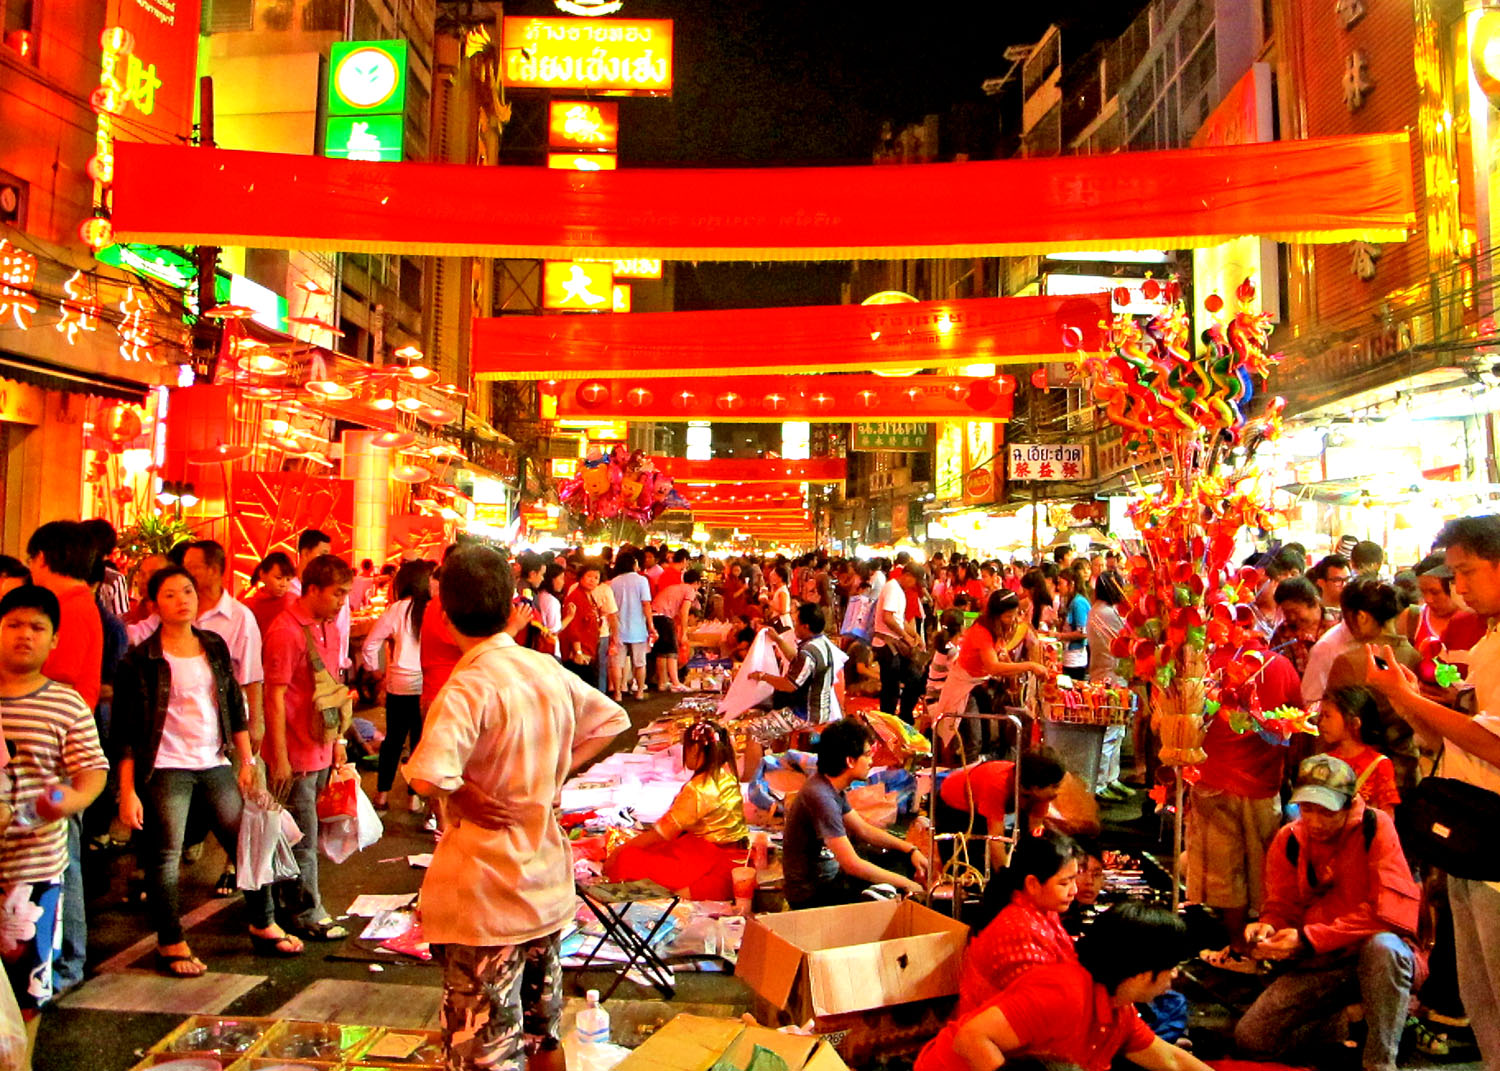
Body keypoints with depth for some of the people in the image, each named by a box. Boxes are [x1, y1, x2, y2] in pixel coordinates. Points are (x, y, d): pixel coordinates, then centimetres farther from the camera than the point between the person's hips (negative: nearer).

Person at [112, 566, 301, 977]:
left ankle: (264, 927, 22)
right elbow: (126, 731, -5)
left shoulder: (215, 646, 8)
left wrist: (247, 761, 11)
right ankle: (171, 946, 17)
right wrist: (127, 791, -9)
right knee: (166, 857, 1)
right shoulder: (140, 660, -5)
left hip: (216, 764, 4)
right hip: (166, 769, -4)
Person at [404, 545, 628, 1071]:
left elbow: (428, 774, -36)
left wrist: (466, 797, -16)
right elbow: (612, 721, 13)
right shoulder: (548, 669, 0)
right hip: (548, 885, 7)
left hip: (485, 896, -7)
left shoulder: (468, 687, -21)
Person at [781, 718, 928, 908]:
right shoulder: (821, 797, -28)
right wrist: (904, 883, -16)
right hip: (812, 897, -9)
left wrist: (911, 849, 5)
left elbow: (865, 830, 15)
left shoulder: (832, 787, 2)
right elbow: (853, 865, -27)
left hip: (827, 876, 9)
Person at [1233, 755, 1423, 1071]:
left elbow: (1388, 912, -21)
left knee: (1383, 946, -39)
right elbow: (1281, 908, 7)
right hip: (1318, 967, 4)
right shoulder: (1289, 840, 0)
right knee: (1250, 1037, -10)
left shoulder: (1375, 828, -14)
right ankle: (1335, 1010, 16)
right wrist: (1267, 928, -18)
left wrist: (1309, 939, -23)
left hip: (1382, 958, -4)